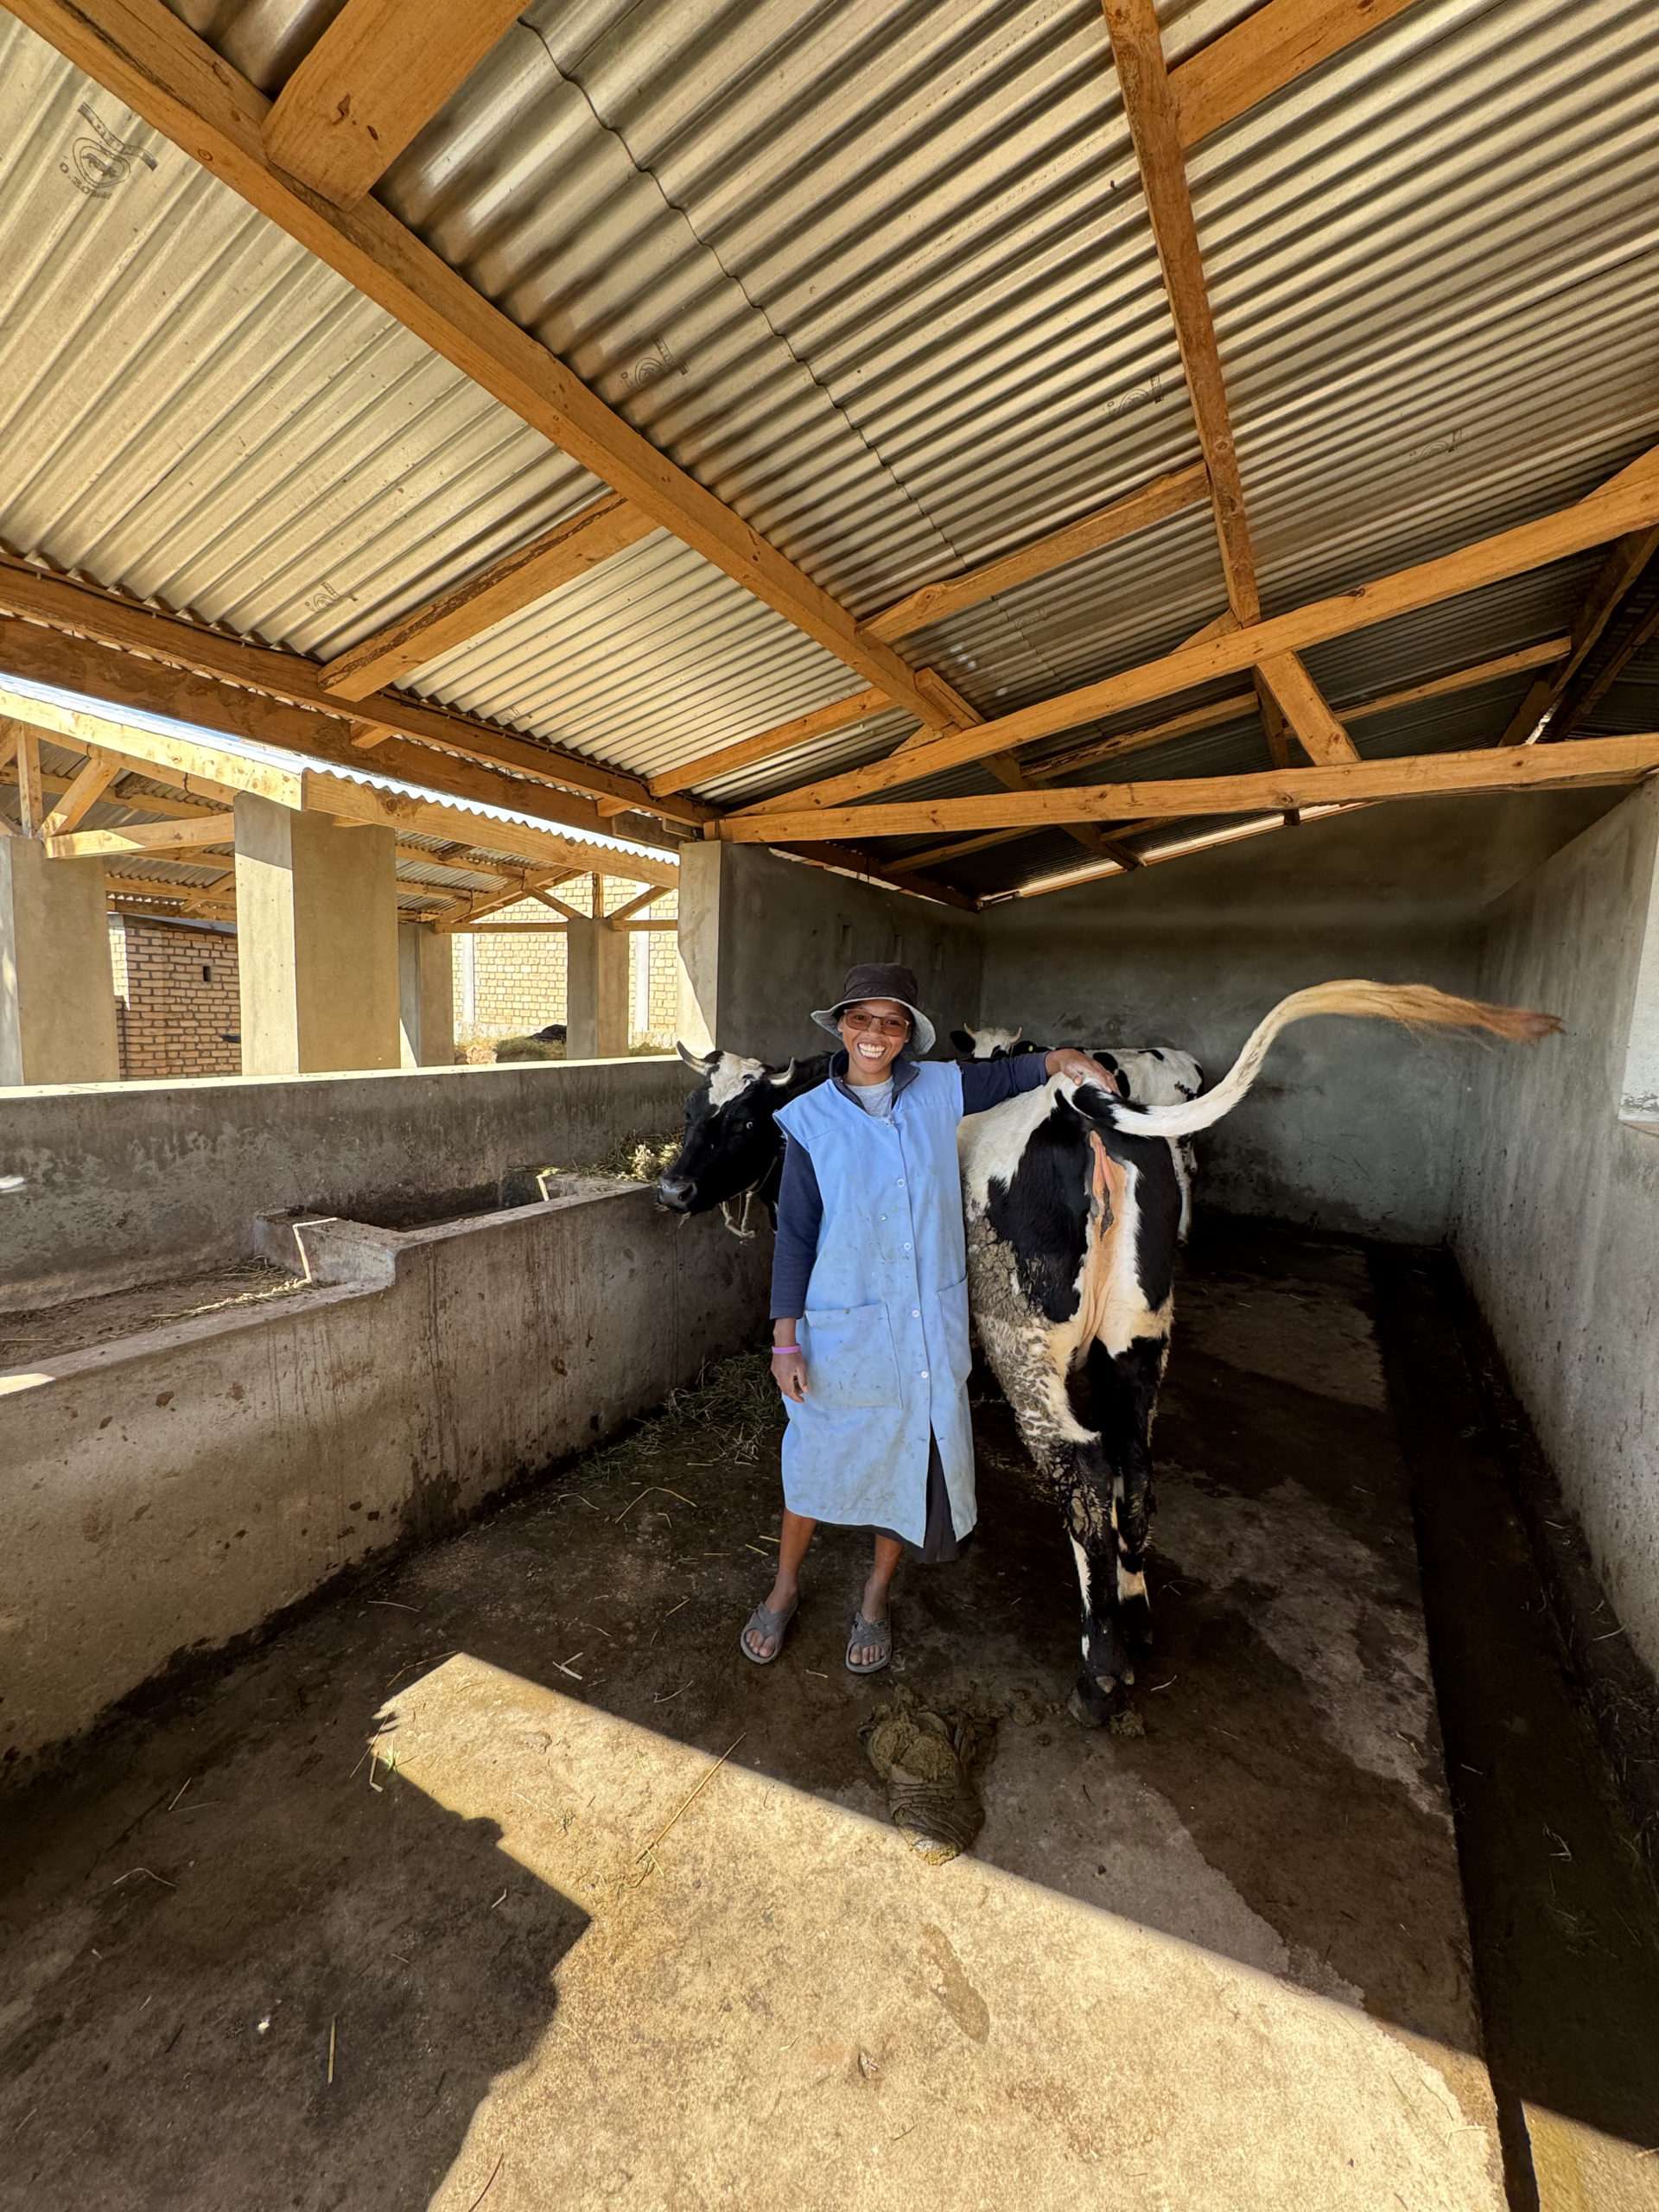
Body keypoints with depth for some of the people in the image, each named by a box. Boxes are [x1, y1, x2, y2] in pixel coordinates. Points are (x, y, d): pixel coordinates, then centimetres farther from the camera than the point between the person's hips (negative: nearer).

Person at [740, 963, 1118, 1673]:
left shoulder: (939, 1090, -3)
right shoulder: (810, 1120, -8)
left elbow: (1006, 1076, 17)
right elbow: (794, 1238, -5)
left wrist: (1060, 1059, -2)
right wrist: (785, 1341, -5)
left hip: (929, 1328, 2)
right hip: (840, 1331, -2)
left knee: (910, 1461, 16)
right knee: (816, 1461, 15)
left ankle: (876, 1596, 44)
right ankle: (785, 1586, 45)